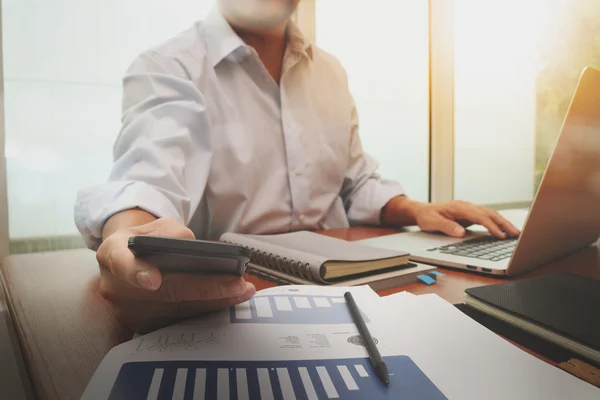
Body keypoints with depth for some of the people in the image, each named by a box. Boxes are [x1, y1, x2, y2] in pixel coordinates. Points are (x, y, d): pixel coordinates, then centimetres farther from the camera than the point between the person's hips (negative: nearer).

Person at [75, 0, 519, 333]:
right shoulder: (166, 69, -6)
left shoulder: (330, 70, 12)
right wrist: (132, 236, -50)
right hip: (227, 294, -3)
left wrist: (415, 211, -3)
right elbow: (150, 174, -27)